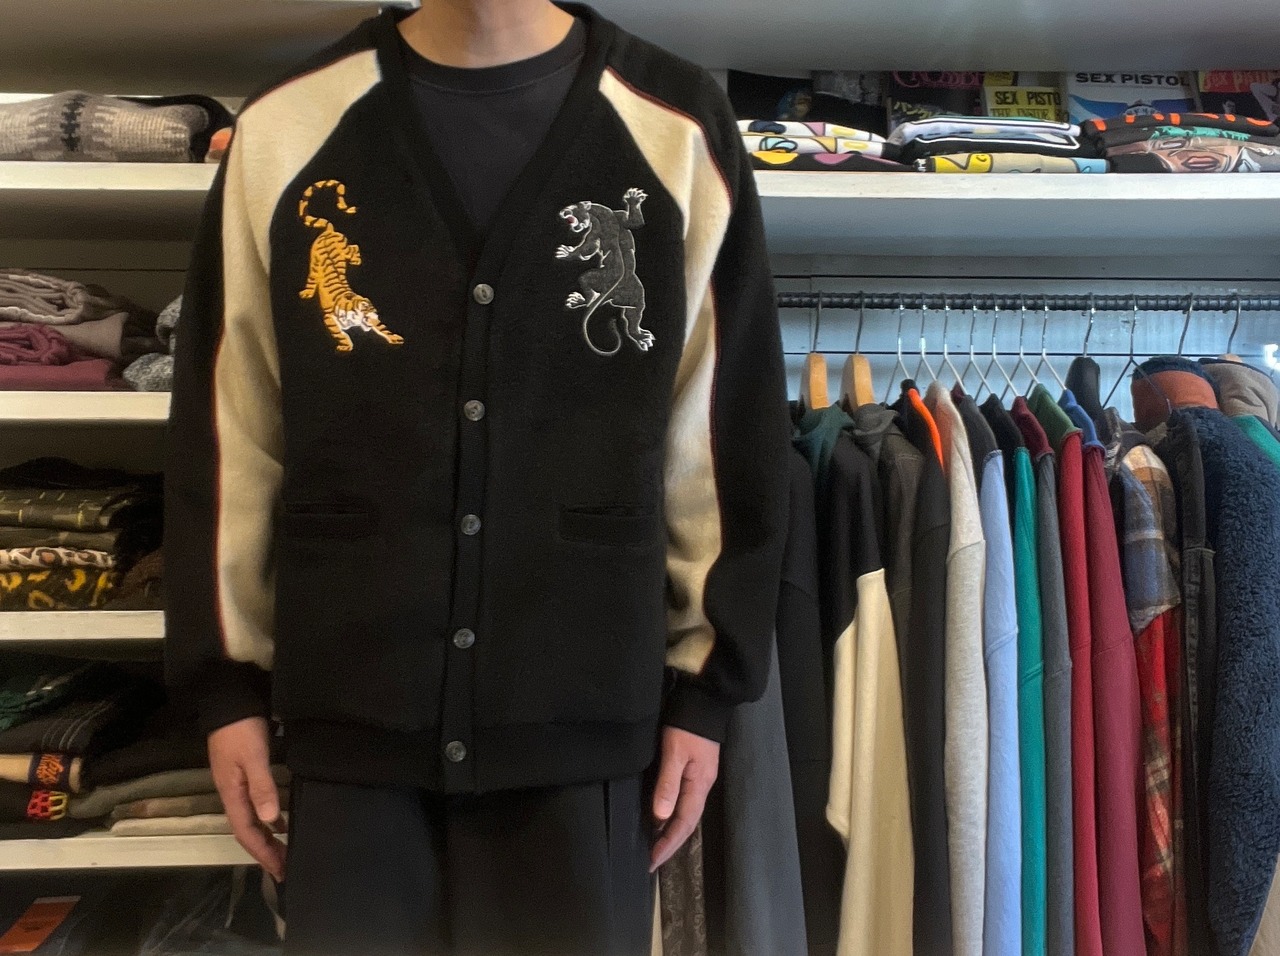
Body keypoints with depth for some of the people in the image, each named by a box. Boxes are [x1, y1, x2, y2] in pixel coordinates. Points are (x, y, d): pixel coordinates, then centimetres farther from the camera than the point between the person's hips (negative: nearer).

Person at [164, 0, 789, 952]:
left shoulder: (678, 127, 1)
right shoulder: (284, 126, 4)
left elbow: (731, 434, 2)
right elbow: (225, 428, 7)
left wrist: (707, 686, 2)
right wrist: (227, 677, 6)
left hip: (587, 724, 0)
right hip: (349, 720, 1)